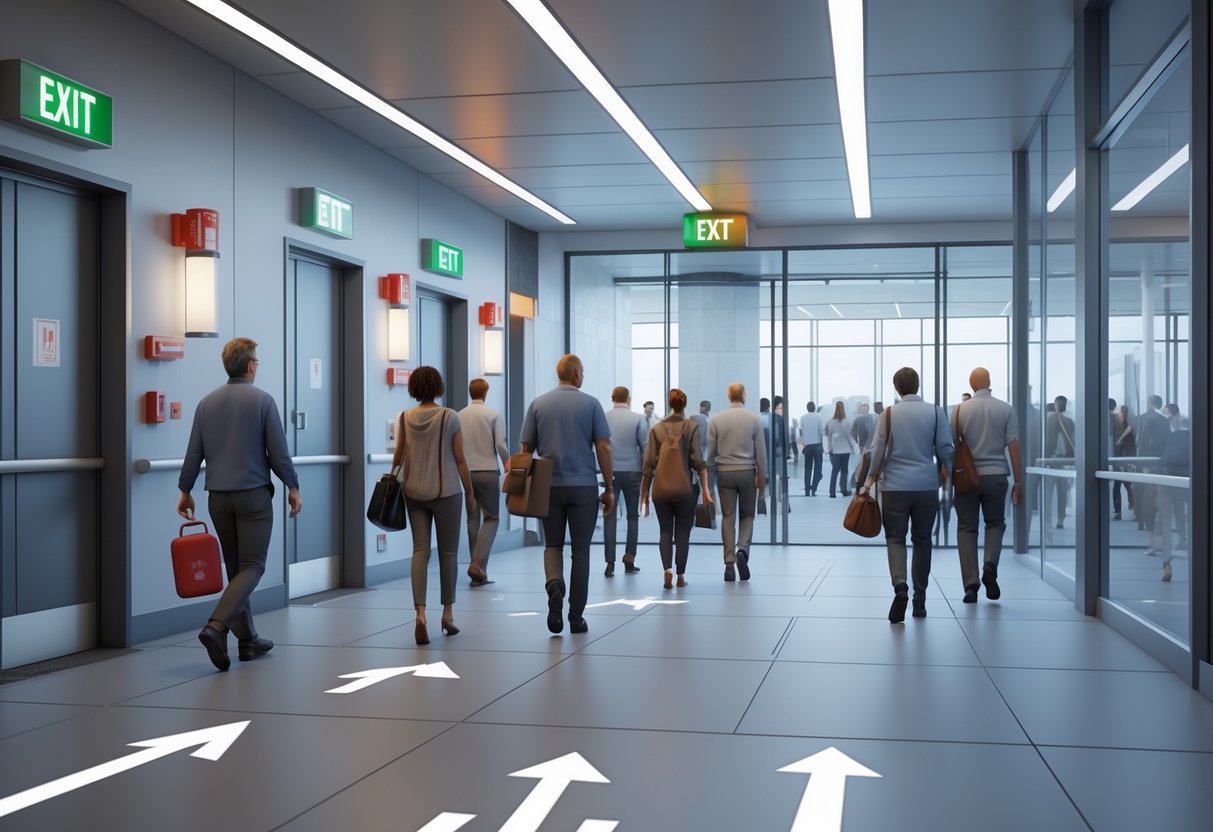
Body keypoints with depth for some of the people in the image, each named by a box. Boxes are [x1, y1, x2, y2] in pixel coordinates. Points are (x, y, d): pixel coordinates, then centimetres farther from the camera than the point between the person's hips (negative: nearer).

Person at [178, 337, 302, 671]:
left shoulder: (207, 402, 6)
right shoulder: (262, 400, -7)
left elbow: (194, 453, 7)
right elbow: (278, 452, -8)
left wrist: (185, 490, 16)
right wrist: (292, 487, 2)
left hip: (218, 496, 5)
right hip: (253, 494, -5)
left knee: (235, 567, 13)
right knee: (252, 566, -2)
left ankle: (248, 639, 16)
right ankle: (216, 626, -21)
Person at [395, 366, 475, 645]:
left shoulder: (404, 418, 0)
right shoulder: (450, 417, -7)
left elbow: (398, 457, 1)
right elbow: (460, 459, -6)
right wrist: (470, 492, 3)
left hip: (414, 492, 2)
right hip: (446, 492, -2)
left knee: (420, 551, 2)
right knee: (448, 552, 11)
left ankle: (420, 613, -14)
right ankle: (448, 613, 19)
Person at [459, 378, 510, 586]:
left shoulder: (459, 416, 2)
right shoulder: (494, 415, -5)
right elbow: (501, 444, -10)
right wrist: (507, 462, 7)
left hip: (466, 473, 3)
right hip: (488, 472, -3)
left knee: (473, 520, 10)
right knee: (491, 518, 4)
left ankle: (478, 572, 12)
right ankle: (478, 563, -14)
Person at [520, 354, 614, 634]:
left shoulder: (538, 404, 3)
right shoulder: (590, 404, -2)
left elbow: (526, 449, 4)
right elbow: (603, 448, -6)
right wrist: (609, 488, 0)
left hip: (549, 486, 2)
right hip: (583, 485, -1)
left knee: (553, 545, 14)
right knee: (580, 550, 7)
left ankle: (554, 584, -16)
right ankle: (576, 616, 9)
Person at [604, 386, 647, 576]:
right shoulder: (637, 419, -4)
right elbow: (645, 446, -2)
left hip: (610, 472, 1)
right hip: (632, 471, 0)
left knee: (610, 516, 3)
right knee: (633, 516, 11)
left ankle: (610, 562, -2)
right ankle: (629, 559, 7)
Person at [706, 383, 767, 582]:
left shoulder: (716, 420, 0)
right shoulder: (754, 419, -3)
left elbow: (710, 451, 2)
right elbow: (761, 451, -3)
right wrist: (762, 476, 4)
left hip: (725, 473, 1)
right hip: (747, 472, -1)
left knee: (728, 517, 5)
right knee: (747, 515, 11)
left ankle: (729, 564, 1)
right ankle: (742, 550, -13)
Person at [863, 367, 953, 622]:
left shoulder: (889, 413, -2)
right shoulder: (935, 412, 0)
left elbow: (878, 449, -2)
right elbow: (945, 448, 1)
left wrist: (871, 477, 12)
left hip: (895, 486, -1)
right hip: (927, 486, 1)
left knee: (895, 538, 4)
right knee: (922, 541, 11)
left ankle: (900, 587, -22)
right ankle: (919, 601, 16)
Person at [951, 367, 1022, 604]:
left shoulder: (960, 409, -2)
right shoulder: (1006, 409, -1)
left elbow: (949, 444, 0)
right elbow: (1013, 445, -4)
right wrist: (1018, 481, 0)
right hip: (996, 475, 1)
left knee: (966, 528, 7)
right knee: (995, 523, 18)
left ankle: (970, 585, 0)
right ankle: (990, 565, -8)